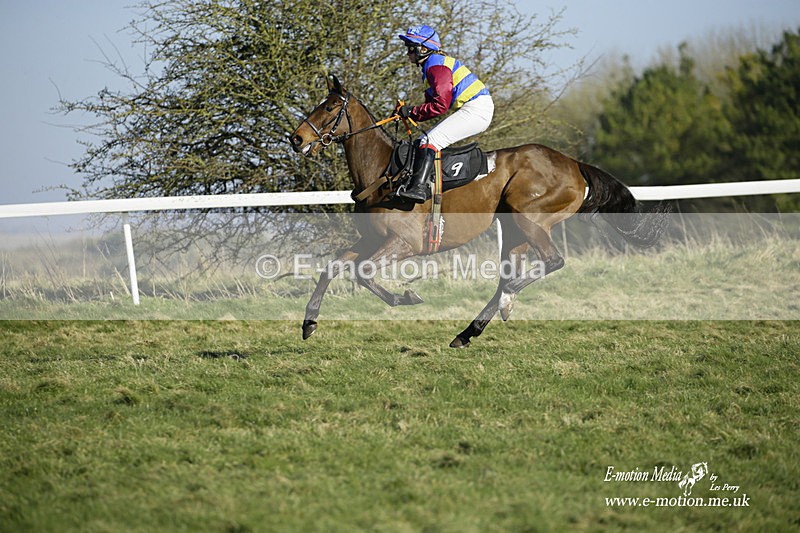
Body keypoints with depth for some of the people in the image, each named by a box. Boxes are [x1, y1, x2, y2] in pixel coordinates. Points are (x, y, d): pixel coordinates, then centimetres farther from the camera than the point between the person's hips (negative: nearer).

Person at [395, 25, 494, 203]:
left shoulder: (436, 66, -12)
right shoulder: (432, 64, 21)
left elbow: (441, 104, -21)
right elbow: (433, 102, 20)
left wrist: (413, 111, -13)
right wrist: (408, 111, 4)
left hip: (476, 109, -11)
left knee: (430, 141, -21)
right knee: (427, 140, 12)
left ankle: (418, 187, -33)